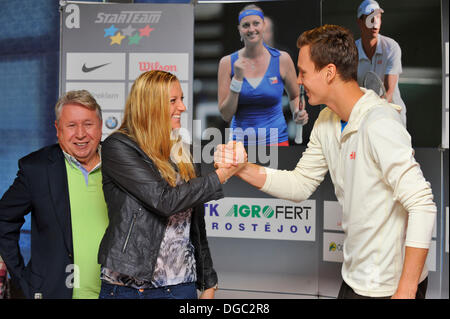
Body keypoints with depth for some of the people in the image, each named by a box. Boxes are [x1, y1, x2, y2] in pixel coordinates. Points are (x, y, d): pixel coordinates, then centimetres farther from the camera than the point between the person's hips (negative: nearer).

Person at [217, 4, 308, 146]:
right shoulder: (227, 62, -2)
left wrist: (298, 114, -7)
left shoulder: (282, 59, -2)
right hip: (240, 139, 0)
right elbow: (226, 115, -6)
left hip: (276, 139, 0)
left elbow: (294, 96, 14)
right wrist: (237, 78, -15)